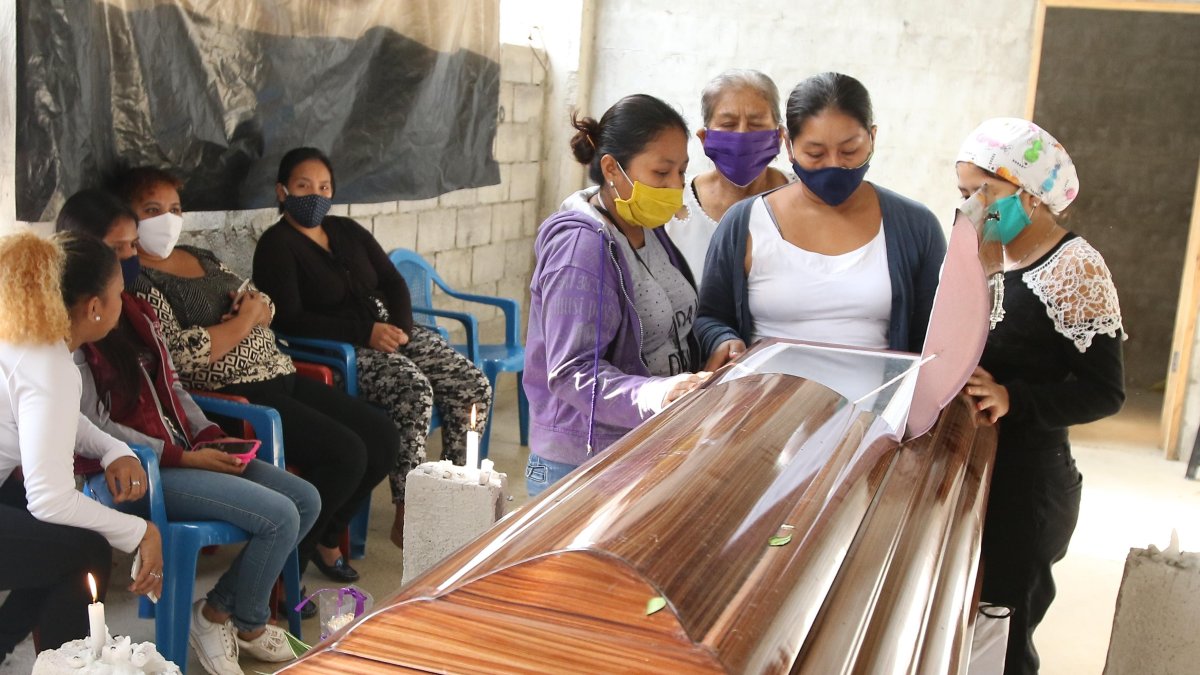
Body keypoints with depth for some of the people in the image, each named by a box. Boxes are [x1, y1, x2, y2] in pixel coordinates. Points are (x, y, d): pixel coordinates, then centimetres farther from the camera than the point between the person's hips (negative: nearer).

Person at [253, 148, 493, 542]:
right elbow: (290, 320, -14)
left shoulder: (347, 231, 18)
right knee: (414, 390, -33)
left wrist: (401, 326, -6)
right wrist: (365, 332, -19)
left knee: (474, 386, -12)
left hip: (390, 330, 7)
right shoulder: (276, 246, -3)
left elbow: (392, 281, 16)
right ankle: (406, 520, -24)